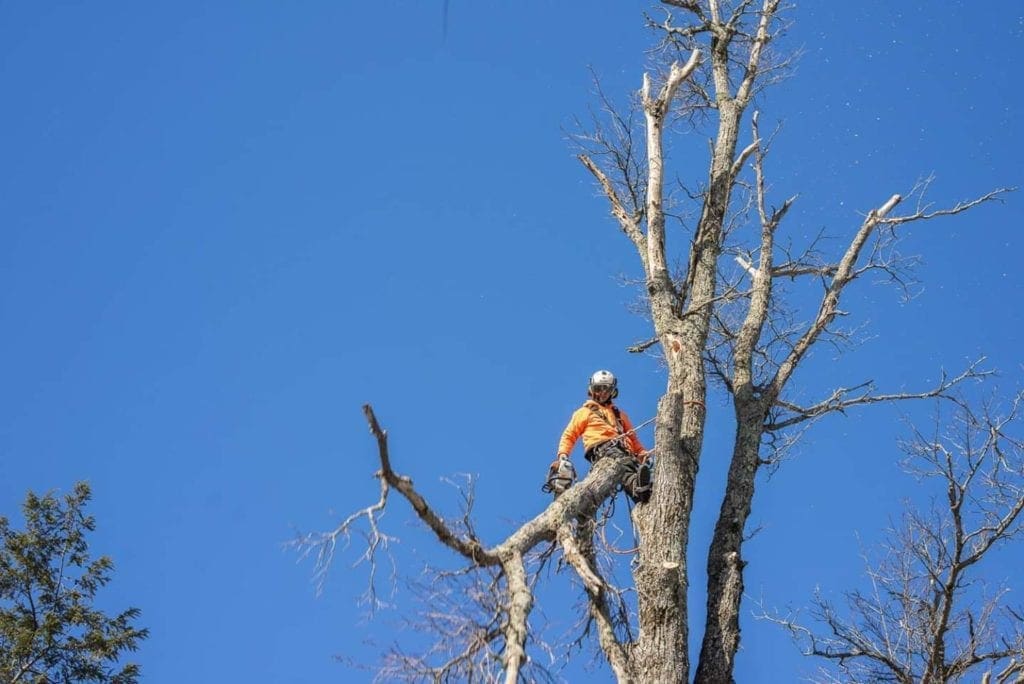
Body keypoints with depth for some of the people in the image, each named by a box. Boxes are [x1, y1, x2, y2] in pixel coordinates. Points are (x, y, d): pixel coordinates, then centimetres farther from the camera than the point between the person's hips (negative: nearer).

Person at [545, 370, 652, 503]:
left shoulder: (620, 414, 39)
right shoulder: (584, 412, 30)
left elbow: (633, 438, 32)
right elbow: (569, 436, 22)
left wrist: (643, 452, 10)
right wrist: (562, 455, 2)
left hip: (623, 448, 5)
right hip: (600, 447, -5)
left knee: (641, 467, -33)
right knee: (623, 462, -42)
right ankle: (637, 487, -71)